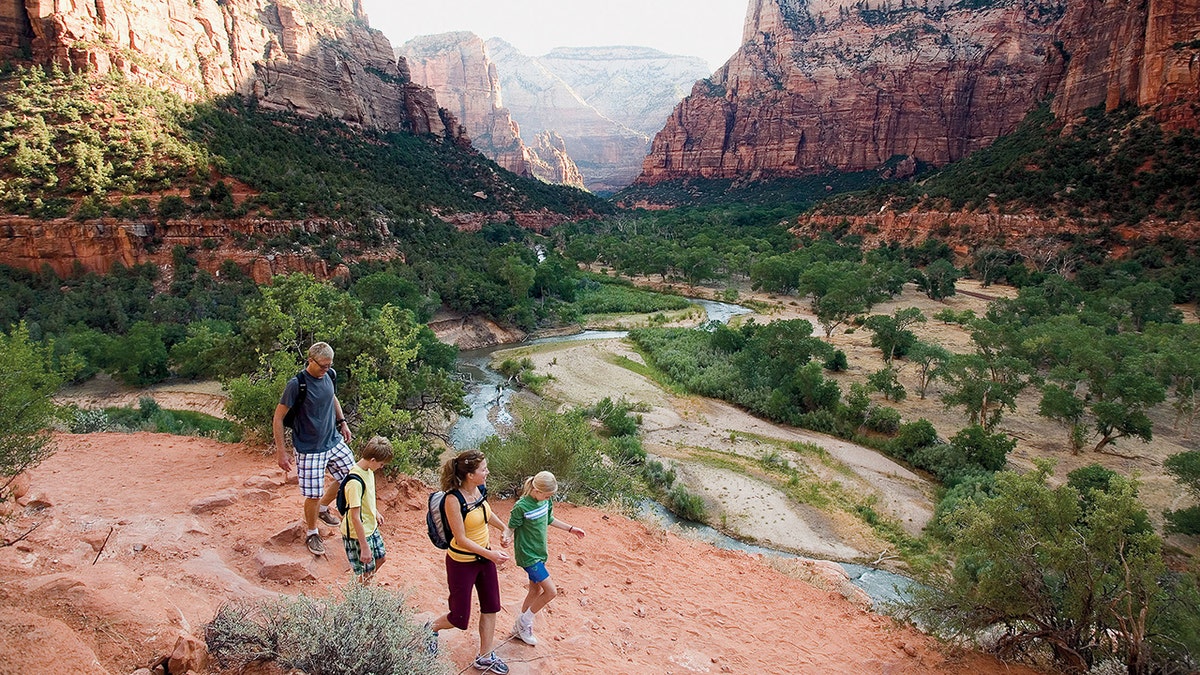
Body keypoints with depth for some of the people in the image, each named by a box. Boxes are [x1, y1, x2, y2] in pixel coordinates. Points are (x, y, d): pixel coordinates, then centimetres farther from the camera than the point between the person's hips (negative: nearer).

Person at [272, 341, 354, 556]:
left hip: (334, 440, 7)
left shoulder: (327, 376, -2)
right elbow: (278, 418, -15)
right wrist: (281, 451, -15)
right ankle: (311, 533, 26)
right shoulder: (296, 384, -22)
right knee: (313, 494, 0)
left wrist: (342, 422, 18)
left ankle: (323, 508, 38)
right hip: (310, 448, -7)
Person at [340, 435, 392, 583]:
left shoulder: (368, 470, -4)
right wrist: (364, 547, -25)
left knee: (380, 558, 23)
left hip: (371, 527, 9)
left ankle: (365, 585, 44)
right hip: (357, 534, -9)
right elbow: (355, 517, -28)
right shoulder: (355, 482, -32)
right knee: (365, 574, 5)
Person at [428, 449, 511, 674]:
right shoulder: (453, 499, -28)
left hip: (484, 557, 7)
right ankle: (432, 628, 39)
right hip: (462, 563, -7)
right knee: (460, 619, 7)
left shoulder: (480, 489, -6)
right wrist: (490, 554, -30)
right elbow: (461, 539, -25)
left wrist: (505, 529, 28)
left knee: (490, 608, 14)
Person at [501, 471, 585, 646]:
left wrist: (571, 529, 19)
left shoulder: (545, 501, -1)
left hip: (539, 552, 8)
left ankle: (520, 627, 33)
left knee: (536, 590, 16)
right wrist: (506, 538, -37)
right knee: (551, 591, -9)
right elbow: (511, 527, -15)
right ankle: (524, 621, 11)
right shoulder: (521, 507, -23)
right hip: (528, 555, -8)